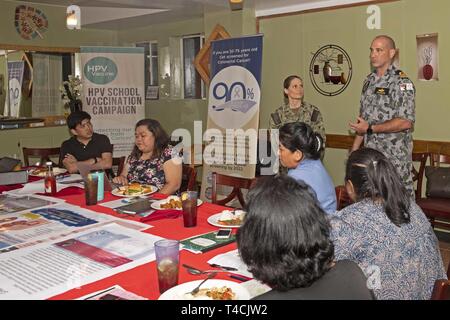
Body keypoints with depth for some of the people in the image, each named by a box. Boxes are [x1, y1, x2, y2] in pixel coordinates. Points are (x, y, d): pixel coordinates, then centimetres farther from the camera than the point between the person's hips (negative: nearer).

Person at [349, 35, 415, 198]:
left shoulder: (401, 82, -10)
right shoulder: (369, 81, 12)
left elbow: (406, 122, -18)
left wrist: (370, 128, -15)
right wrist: (354, 148, 12)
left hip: (395, 156, -6)